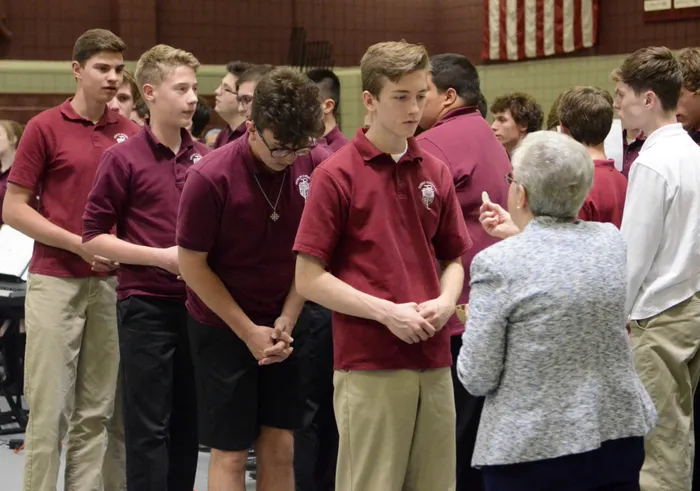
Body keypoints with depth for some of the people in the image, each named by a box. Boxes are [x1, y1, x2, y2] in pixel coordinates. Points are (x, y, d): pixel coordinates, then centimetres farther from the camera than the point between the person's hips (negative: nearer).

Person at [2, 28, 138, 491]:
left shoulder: (130, 134, 7)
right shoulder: (45, 128, -4)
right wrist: (79, 244, -14)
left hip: (113, 282, 4)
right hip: (56, 280, -4)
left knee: (98, 410, 8)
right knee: (50, 407, -2)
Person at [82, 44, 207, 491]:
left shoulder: (205, 158, 6)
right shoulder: (124, 159, -7)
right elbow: (94, 236, -6)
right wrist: (162, 257, -14)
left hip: (197, 301, 5)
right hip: (147, 306, -5)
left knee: (188, 421, 12)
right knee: (148, 425, -1)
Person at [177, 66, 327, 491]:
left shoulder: (314, 168, -9)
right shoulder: (211, 177, -20)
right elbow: (193, 264, -13)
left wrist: (286, 321, -6)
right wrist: (249, 332, -11)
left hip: (281, 327, 4)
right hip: (223, 327, -4)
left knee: (279, 448, 7)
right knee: (231, 452, 1)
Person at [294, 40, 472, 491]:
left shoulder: (436, 173, 9)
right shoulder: (337, 175, -6)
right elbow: (309, 279, -8)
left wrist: (446, 301, -3)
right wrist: (387, 312, -15)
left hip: (433, 361, 5)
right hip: (368, 365, -5)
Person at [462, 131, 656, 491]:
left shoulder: (497, 263, -16)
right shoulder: (612, 241, -1)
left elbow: (477, 378, -12)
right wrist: (520, 234, 27)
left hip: (531, 447, -5)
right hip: (619, 432, 5)